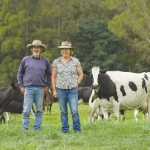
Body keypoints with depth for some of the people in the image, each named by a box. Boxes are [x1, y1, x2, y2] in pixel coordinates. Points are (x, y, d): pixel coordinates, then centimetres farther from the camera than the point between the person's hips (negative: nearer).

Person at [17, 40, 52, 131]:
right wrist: (21, 86, 5)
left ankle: (37, 129, 10)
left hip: (40, 89, 1)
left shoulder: (45, 61, 9)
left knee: (39, 110, 4)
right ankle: (25, 129, 0)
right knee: (26, 110, -6)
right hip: (28, 88, -1)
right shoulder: (26, 60, 7)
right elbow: (20, 73, 12)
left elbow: (49, 74, 16)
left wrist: (47, 86, 7)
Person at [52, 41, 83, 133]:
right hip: (60, 89, 1)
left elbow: (80, 74, 10)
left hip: (72, 90, -1)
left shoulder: (75, 61, 4)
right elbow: (53, 77, 7)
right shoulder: (56, 62, 5)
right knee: (63, 112, 6)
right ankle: (65, 130, 13)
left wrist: (76, 84, -3)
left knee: (74, 111, -8)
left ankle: (77, 129, -2)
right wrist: (54, 90, 1)